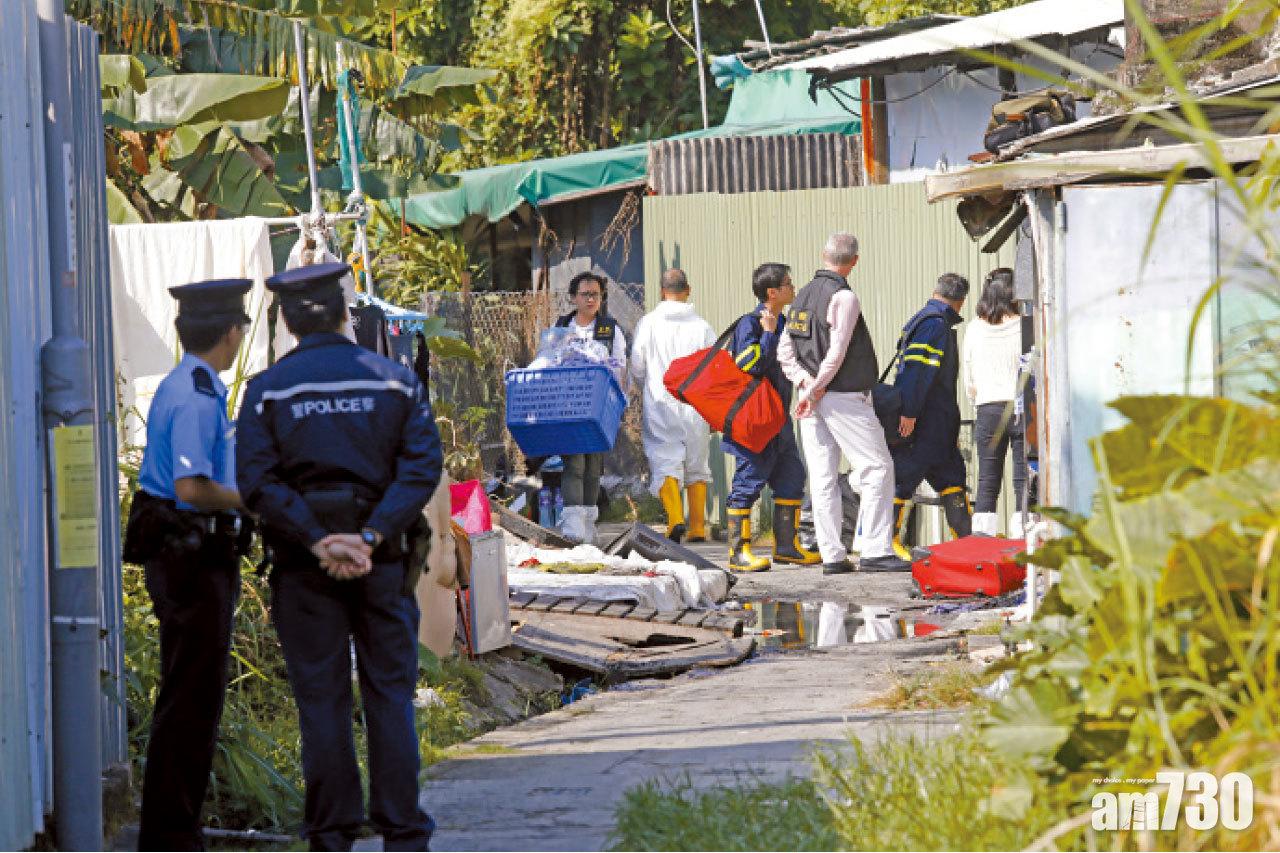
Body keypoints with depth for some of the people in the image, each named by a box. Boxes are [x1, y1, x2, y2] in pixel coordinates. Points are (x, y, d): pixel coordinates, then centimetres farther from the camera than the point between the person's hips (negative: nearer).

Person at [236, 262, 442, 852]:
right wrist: (370, 536, -14)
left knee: (321, 699, 4)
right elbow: (422, 467, -7)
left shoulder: (267, 389, -1)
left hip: (304, 565, -1)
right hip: (382, 559, 1)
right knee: (390, 694, 6)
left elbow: (257, 481, -11)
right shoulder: (396, 380, 3)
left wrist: (316, 540, -14)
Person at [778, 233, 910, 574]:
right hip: (843, 397, -8)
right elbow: (836, 354, -16)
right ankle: (875, 550, -12)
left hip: (812, 399, 8)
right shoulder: (843, 297, -11)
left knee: (823, 478, 6)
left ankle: (832, 555, 4)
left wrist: (806, 383, -1)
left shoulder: (802, 296, 13)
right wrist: (814, 390, -9)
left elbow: (785, 351, 10)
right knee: (878, 468, -5)